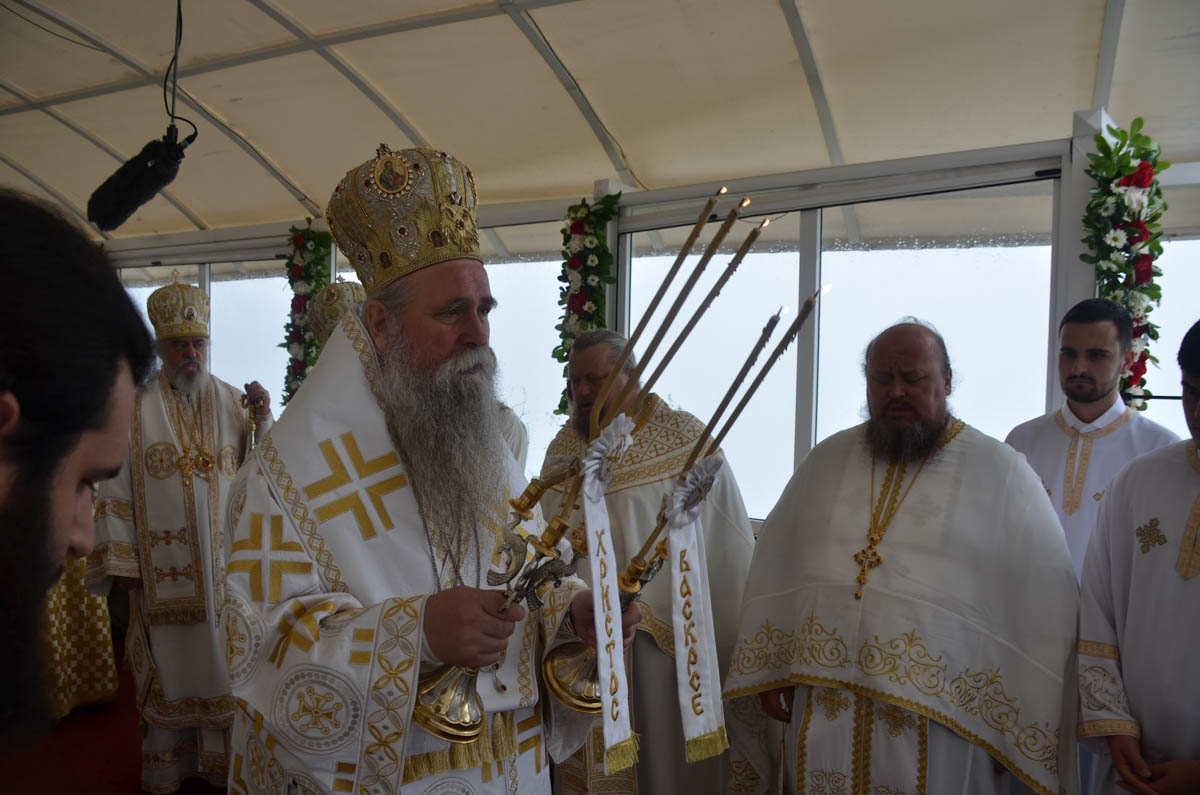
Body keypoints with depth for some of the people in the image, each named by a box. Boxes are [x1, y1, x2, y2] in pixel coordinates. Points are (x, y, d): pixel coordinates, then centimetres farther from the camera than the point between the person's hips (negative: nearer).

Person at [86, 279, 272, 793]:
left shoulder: (233, 403, 4)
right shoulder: (135, 409, -3)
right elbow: (115, 489, -3)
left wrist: (263, 419, -16)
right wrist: (122, 561, -5)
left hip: (226, 563, 2)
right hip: (161, 567, -2)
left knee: (222, 658, 10)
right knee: (170, 660, 8)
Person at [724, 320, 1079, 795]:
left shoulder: (1002, 472, -4)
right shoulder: (827, 460, 7)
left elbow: (1044, 609, -4)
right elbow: (775, 569, 10)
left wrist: (1020, 724, -6)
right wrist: (769, 667, 8)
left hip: (940, 719, -3)